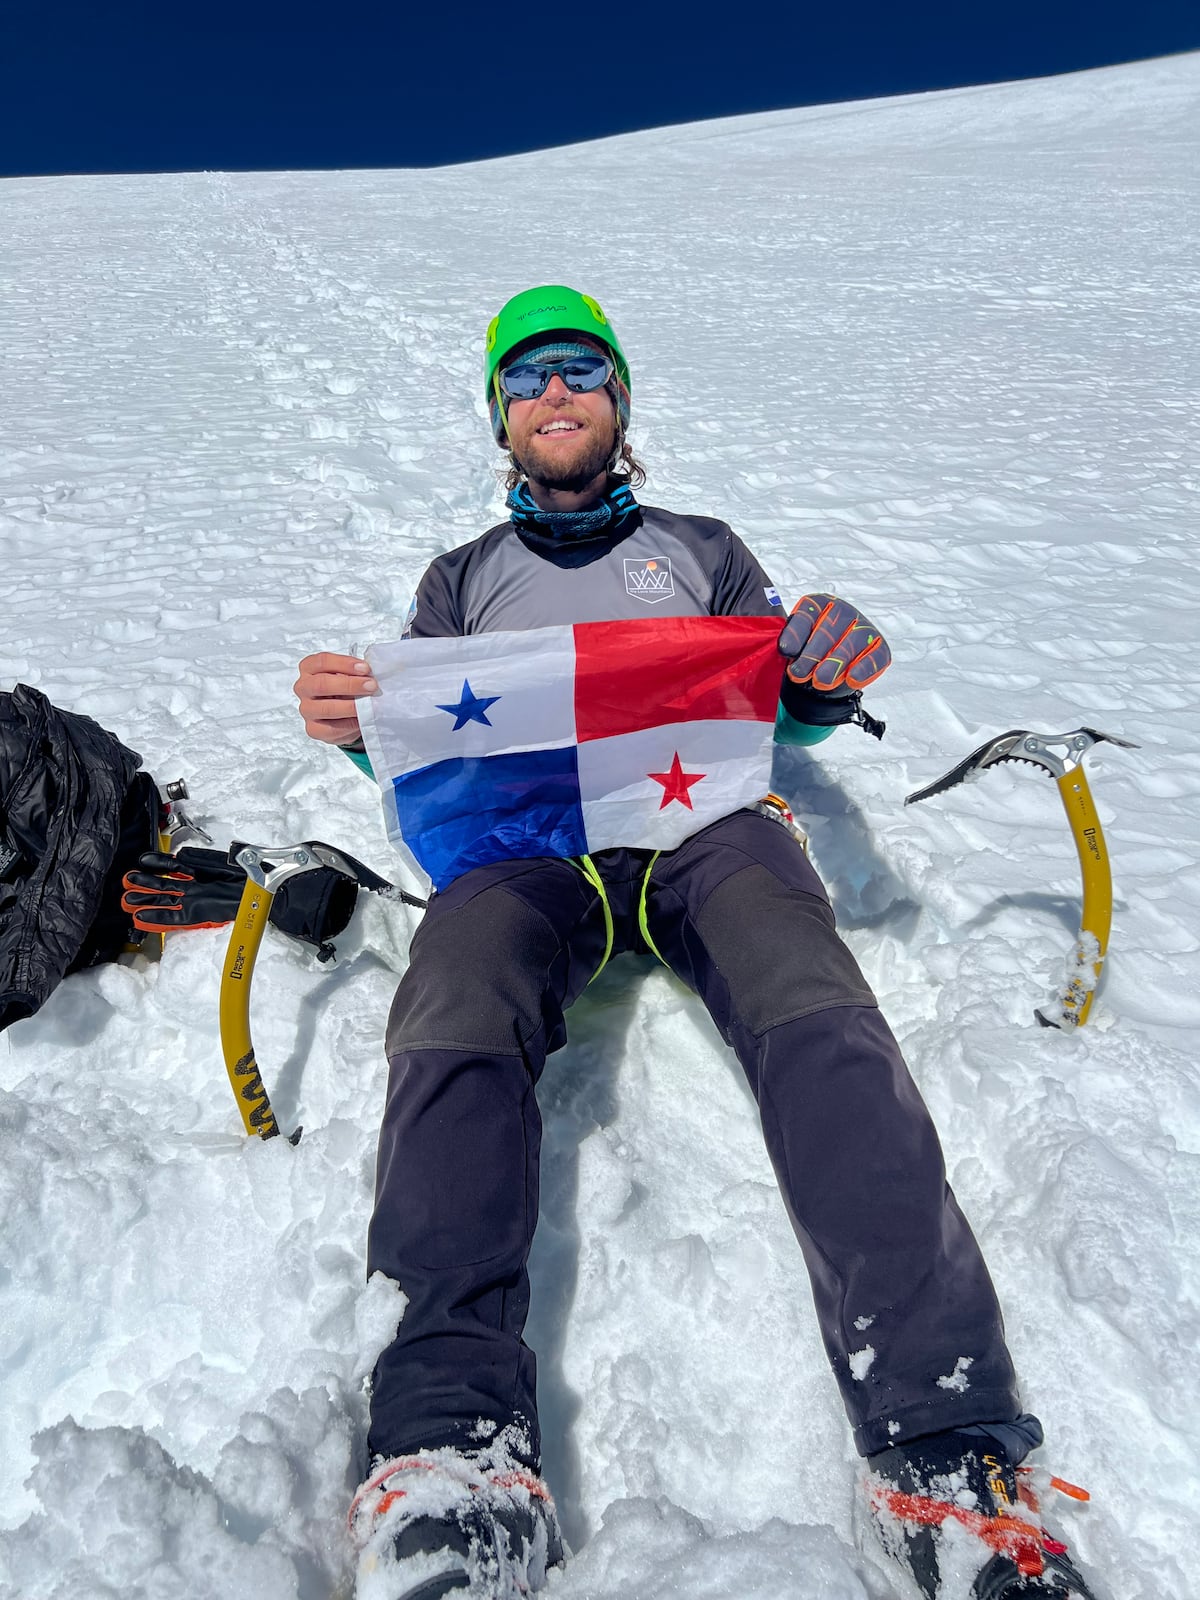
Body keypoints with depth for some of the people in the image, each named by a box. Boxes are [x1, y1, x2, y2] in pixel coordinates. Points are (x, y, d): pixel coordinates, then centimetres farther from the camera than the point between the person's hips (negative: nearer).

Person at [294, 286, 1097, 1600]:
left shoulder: (701, 549, 30)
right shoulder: (464, 577, 32)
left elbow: (787, 711, 18)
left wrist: (828, 677, -7)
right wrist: (357, 721, -6)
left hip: (699, 809, 0)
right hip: (524, 834, 1)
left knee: (821, 1024, -31)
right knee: (452, 1035, -32)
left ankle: (947, 1457, -35)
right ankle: (454, 1459, -37)